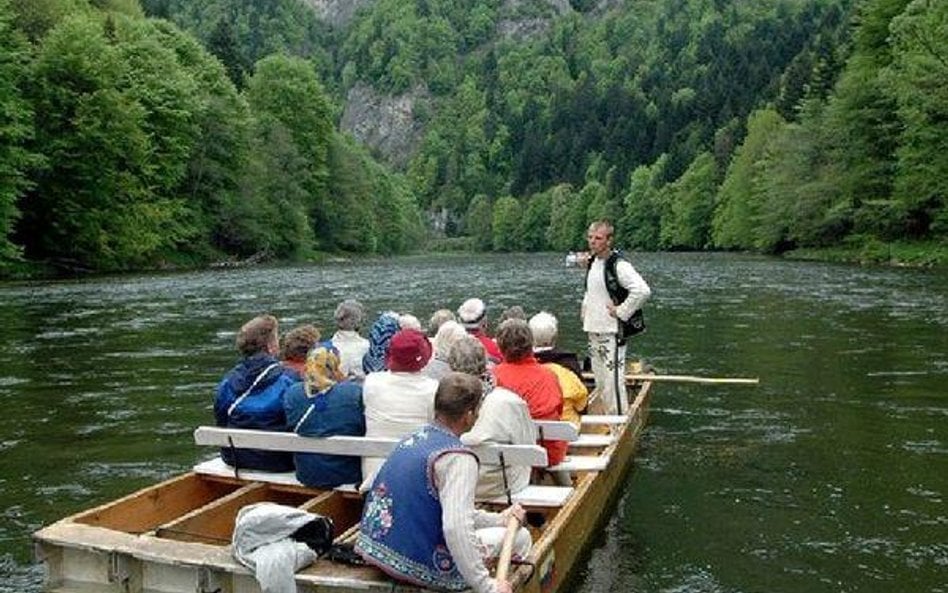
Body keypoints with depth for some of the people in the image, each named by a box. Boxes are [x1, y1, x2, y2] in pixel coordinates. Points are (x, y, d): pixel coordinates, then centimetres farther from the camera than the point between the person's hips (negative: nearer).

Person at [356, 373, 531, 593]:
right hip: (418, 565, -8)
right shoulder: (458, 458, -20)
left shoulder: (414, 439, 7)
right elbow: (456, 528, -32)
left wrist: (499, 519, 12)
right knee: (520, 537, 7)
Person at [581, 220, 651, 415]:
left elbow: (642, 291, -28)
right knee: (600, 381, 15)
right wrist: (585, 306, 14)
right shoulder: (592, 262, 10)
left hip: (611, 332, -9)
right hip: (593, 330, 9)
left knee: (613, 379, -9)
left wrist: (621, 311, -20)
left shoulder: (618, 265, -17)